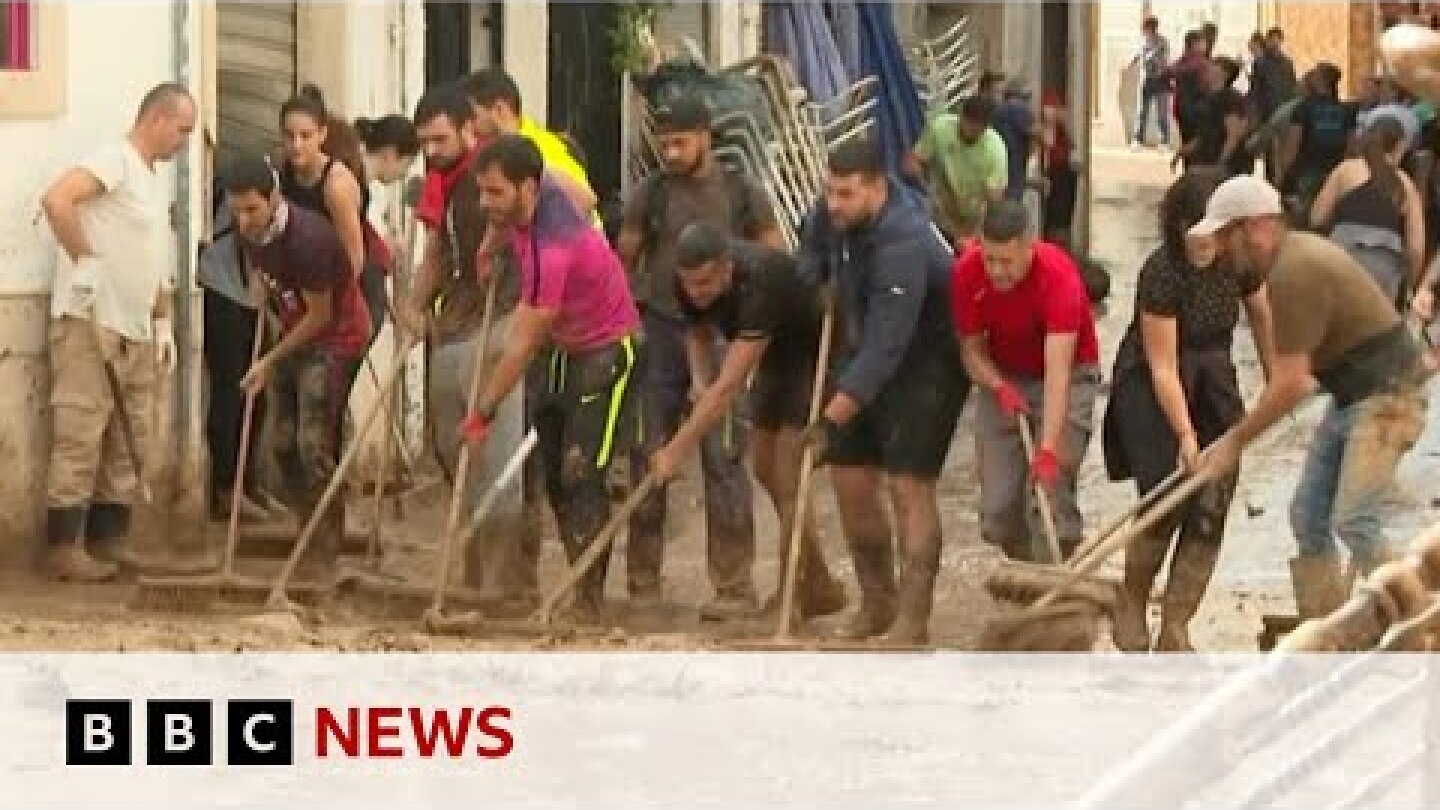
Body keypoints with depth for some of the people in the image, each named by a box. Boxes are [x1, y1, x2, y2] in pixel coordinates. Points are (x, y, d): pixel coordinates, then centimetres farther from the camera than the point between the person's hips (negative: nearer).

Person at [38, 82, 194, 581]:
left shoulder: (157, 183, 19)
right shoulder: (114, 160, -11)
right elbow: (56, 200, -27)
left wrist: (164, 323, 18)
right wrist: (84, 260, -22)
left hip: (136, 331, 9)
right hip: (89, 324, -9)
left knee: (129, 442, 10)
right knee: (79, 437, -8)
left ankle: (109, 540, 16)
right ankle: (63, 548, -6)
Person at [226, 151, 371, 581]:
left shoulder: (308, 238, -32)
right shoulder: (250, 231, -9)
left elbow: (320, 316, -21)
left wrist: (270, 361, -15)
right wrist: (261, 293, 1)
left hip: (335, 336, -8)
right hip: (293, 332, 8)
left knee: (316, 445, -15)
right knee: (283, 441, 8)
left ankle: (323, 556, -9)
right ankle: (310, 535, 22)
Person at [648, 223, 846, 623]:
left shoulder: (760, 282, -40)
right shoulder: (689, 282, -17)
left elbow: (729, 386, -41)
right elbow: (698, 331, 7)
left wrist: (677, 450, -41)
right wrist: (700, 378, -14)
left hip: (817, 354, -8)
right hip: (777, 357, 8)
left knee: (787, 482, -13)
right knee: (764, 467, 12)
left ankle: (790, 599, -3)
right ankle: (821, 589, 25)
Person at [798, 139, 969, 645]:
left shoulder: (902, 243, -34)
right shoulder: (834, 216, -9)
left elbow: (885, 347, -36)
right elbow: (813, 244, 20)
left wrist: (832, 420, -36)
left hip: (928, 362, -8)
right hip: (862, 357, 8)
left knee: (908, 485, -15)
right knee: (850, 483, 6)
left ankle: (912, 620, -13)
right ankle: (877, 603, 21)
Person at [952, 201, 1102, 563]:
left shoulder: (1059, 277, -32)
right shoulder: (966, 272, -19)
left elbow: (1057, 371, -38)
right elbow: (972, 349, -5)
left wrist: (1048, 450, -45)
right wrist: (1000, 388, -25)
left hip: (1068, 377, -4)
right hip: (1002, 377, 4)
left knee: (1052, 490, -17)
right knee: (998, 506, -2)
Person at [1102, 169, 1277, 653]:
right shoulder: (1161, 272, -24)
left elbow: (1263, 321, 9)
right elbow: (1163, 367, -23)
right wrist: (1186, 436, -26)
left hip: (1213, 385, 5)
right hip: (1151, 390, -5)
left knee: (1210, 511, -6)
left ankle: (1174, 633, 0)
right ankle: (1131, 604, 11)